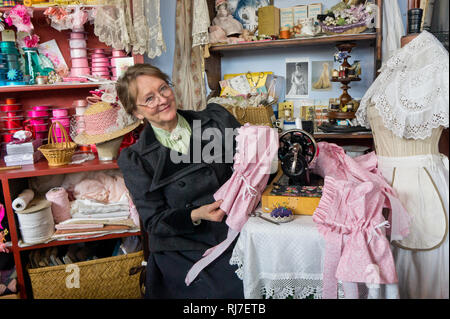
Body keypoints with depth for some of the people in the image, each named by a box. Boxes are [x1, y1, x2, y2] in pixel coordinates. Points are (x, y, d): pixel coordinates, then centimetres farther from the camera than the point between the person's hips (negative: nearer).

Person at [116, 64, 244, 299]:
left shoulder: (216, 120, 3)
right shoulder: (135, 159, -2)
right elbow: (153, 221, -3)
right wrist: (196, 215, -21)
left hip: (235, 242, 3)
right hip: (181, 258, -2)